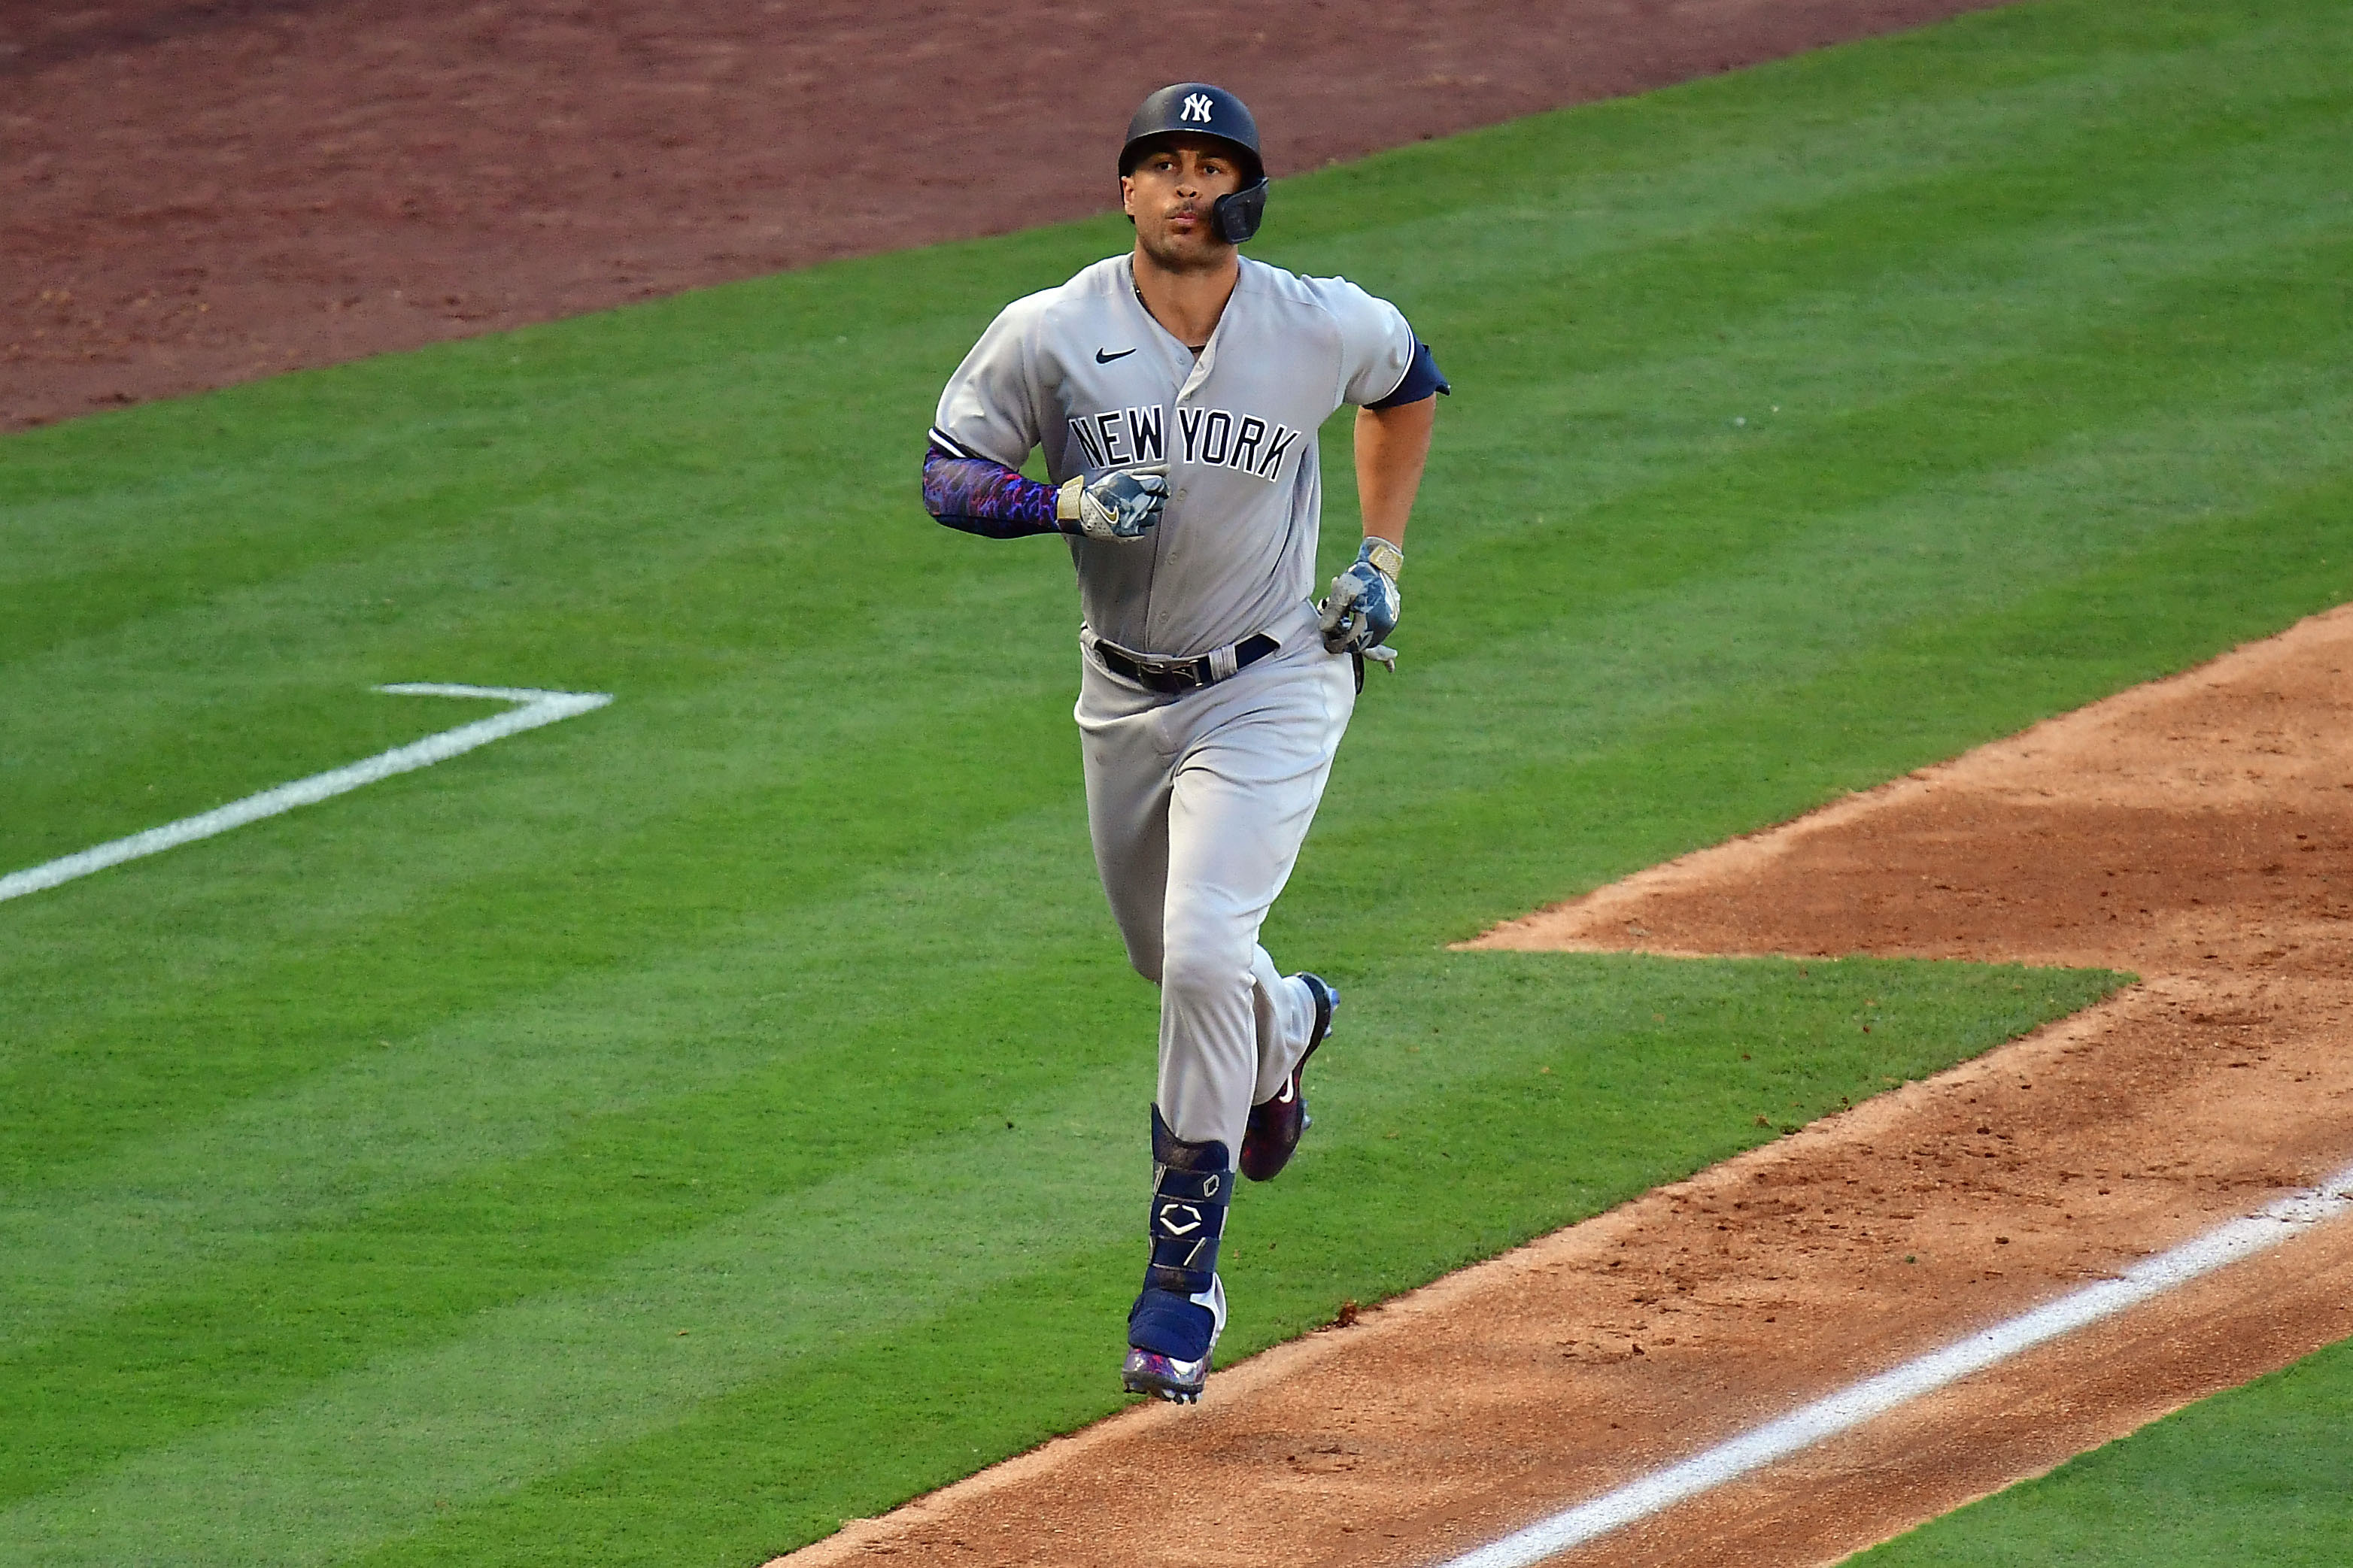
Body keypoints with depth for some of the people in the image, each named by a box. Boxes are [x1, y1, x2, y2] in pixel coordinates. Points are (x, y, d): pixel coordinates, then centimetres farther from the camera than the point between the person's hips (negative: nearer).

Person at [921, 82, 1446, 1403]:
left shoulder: (1323, 328, -11)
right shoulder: (1052, 335, -12)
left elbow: (1410, 380, 11)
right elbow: (949, 476, -7)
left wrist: (1383, 558, 5)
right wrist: (1069, 500, -26)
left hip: (1271, 688, -3)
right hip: (1124, 693, 3)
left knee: (1204, 956, -19)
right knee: (1171, 958, 20)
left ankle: (1186, 1272, -10)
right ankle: (1287, 1026, 57)